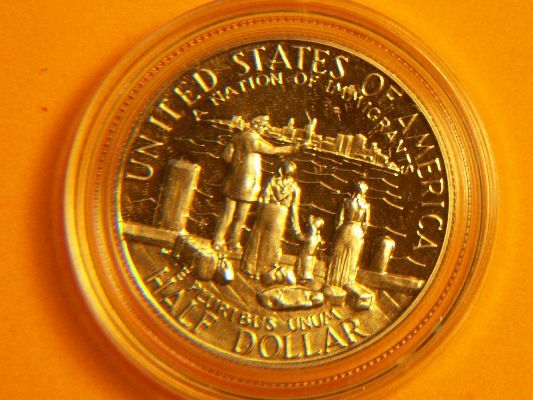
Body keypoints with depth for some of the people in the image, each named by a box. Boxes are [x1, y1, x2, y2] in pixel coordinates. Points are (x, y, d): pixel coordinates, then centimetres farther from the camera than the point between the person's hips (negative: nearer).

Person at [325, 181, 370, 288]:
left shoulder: (346, 201, -8)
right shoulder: (366, 205, -7)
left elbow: (340, 219, -5)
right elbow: (365, 223, -2)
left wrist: (337, 232, 4)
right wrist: (362, 234, 12)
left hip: (344, 230, 0)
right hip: (357, 232, 0)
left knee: (338, 258, 9)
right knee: (352, 260, 12)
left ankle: (330, 284, 13)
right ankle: (347, 283, 17)